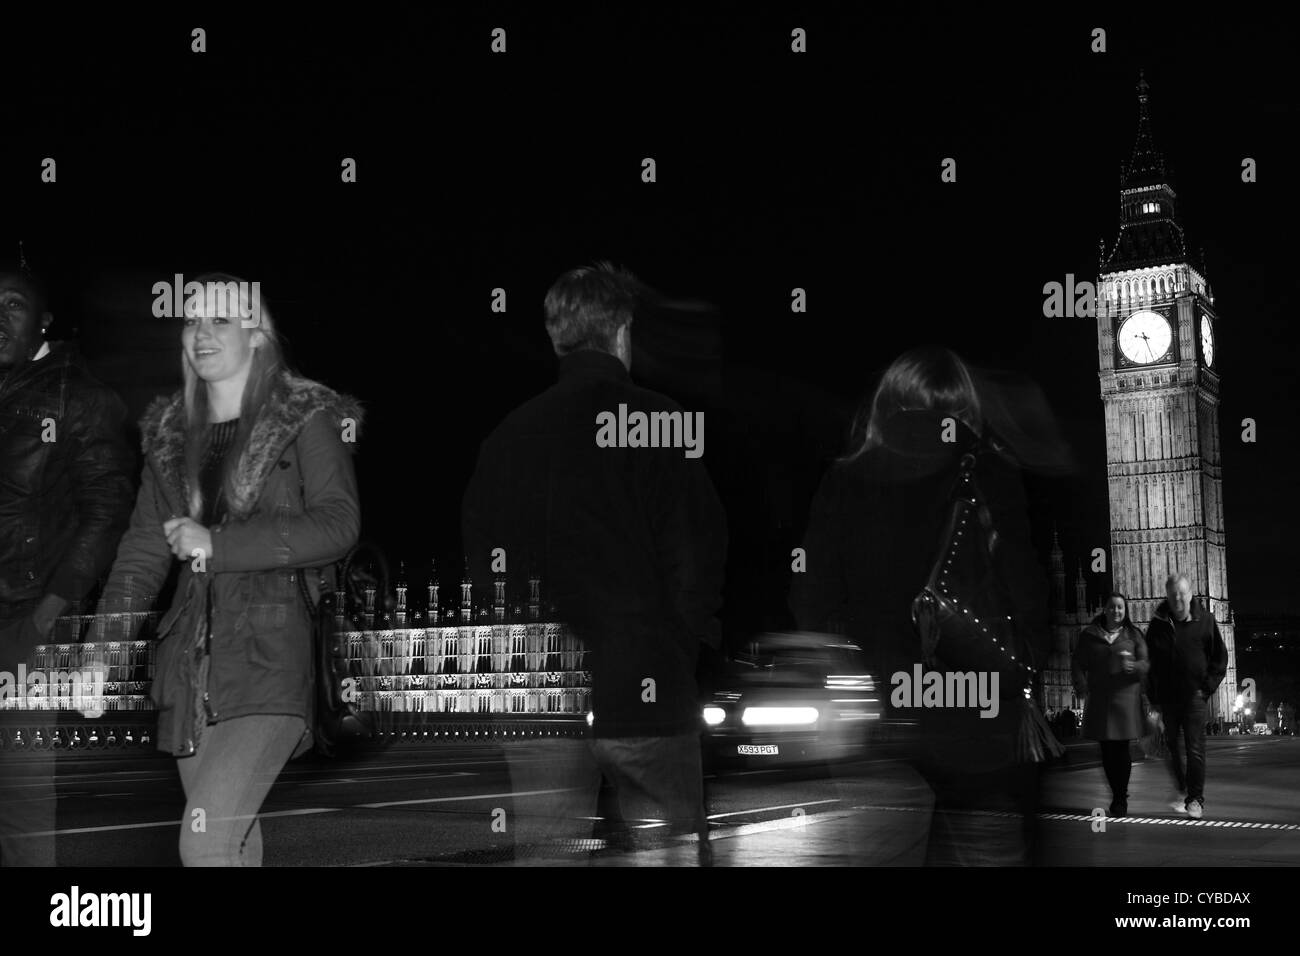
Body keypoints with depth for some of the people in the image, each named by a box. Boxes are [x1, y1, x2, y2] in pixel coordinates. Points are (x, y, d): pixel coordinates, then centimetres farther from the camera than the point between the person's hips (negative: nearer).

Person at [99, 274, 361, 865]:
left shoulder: (306, 418, 0)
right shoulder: (172, 432, 17)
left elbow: (338, 524, -11)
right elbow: (144, 544, 16)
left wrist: (217, 542, -15)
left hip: (271, 658, -5)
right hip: (193, 656, 5)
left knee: (204, 841, -16)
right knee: (234, 841, 10)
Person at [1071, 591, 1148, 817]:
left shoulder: (1133, 635, 7)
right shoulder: (1089, 635, 8)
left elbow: (1146, 663, 1)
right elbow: (1077, 663, 7)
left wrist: (1133, 666, -22)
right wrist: (1081, 686, -9)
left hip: (1126, 697, -1)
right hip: (1098, 699, 1)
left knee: (1122, 748, -4)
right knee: (1107, 750, 3)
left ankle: (1121, 798, 5)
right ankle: (1116, 794, 18)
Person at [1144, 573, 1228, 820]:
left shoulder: (1205, 621, -2)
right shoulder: (1158, 624, 1)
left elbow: (1220, 658, 5)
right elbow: (1150, 661, 7)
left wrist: (1207, 687, -3)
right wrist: (1154, 696, 2)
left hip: (1195, 695, -2)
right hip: (1167, 696, 2)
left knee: (1195, 749, -6)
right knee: (1174, 747, 9)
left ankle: (1196, 799, 0)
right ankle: (1182, 790, 26)